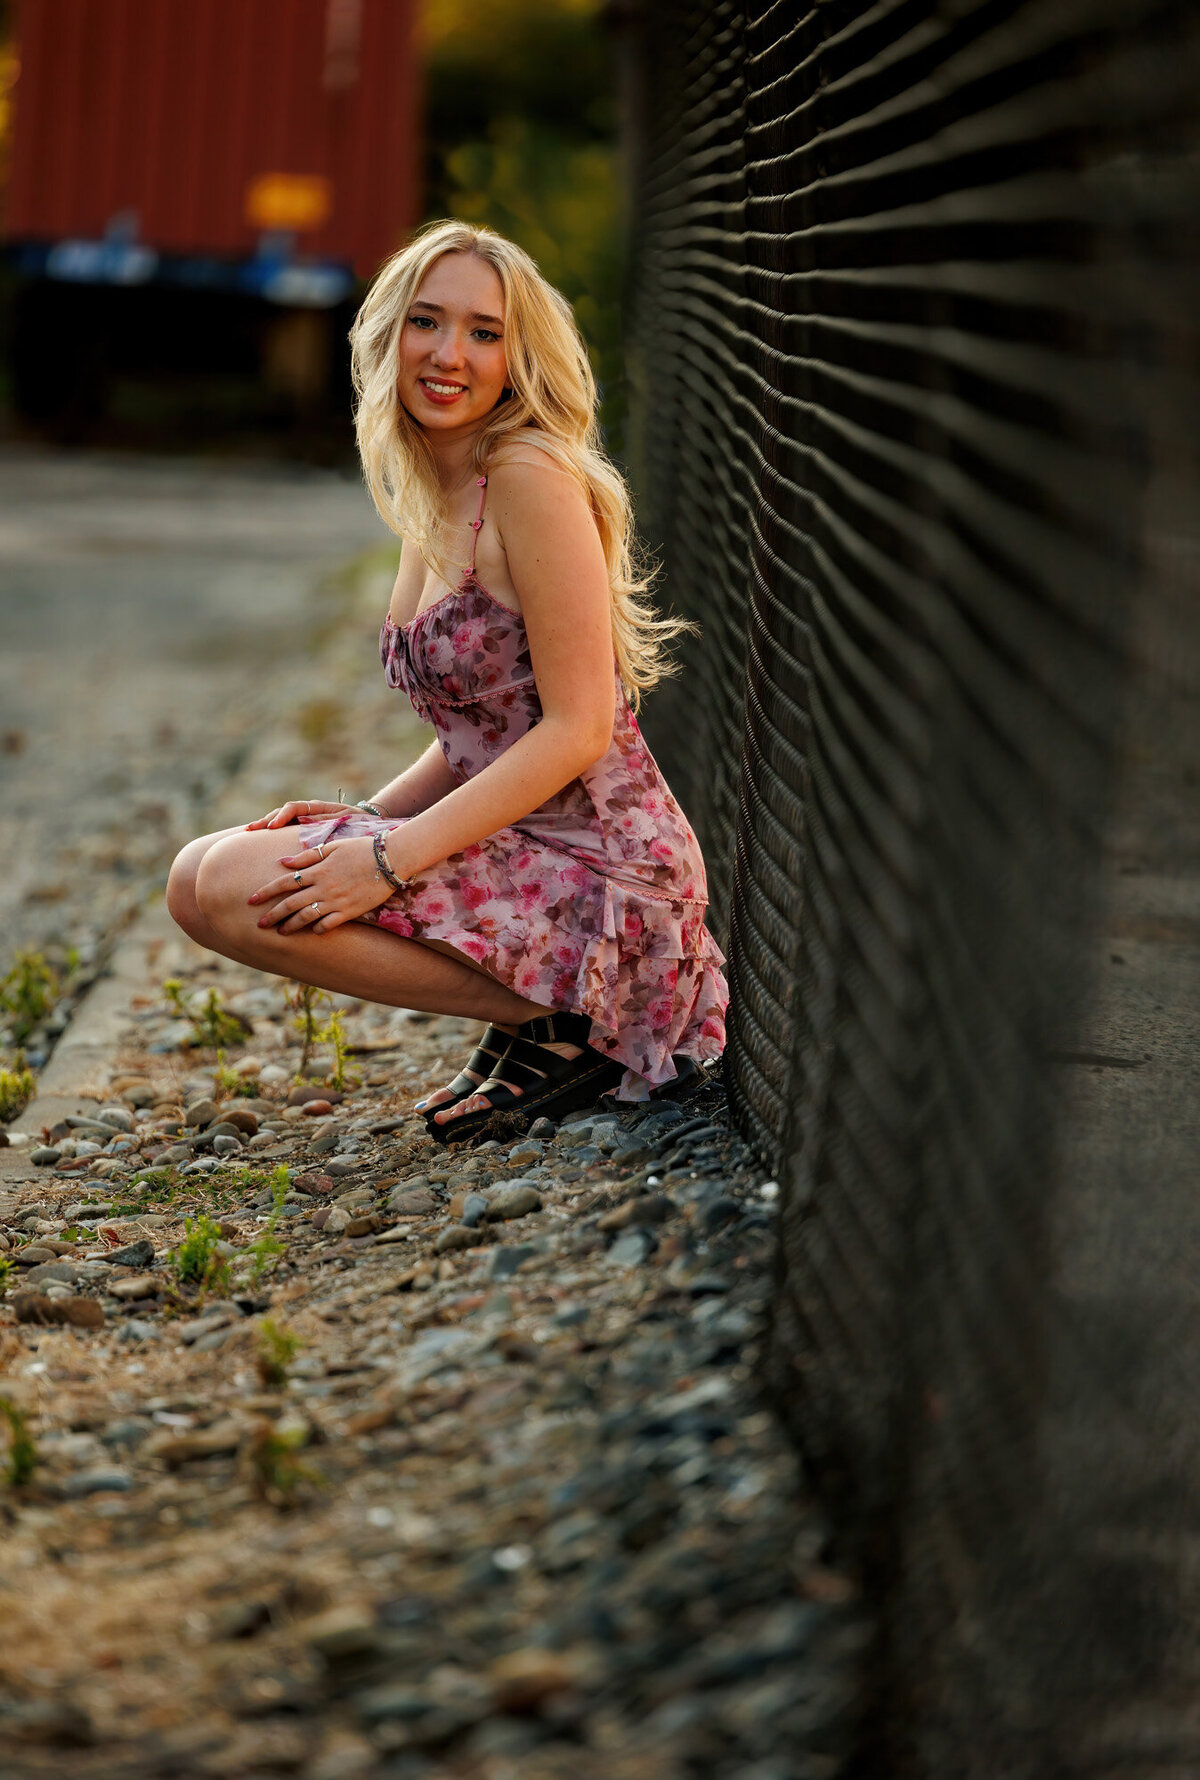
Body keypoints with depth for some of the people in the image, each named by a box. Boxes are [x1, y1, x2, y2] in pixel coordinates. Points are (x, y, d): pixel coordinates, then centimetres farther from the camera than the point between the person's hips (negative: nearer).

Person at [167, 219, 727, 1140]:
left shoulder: (533, 478, -14)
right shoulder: (431, 504, 13)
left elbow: (579, 729, -18)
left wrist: (391, 860, -21)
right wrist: (367, 818, 2)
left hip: (595, 873, -9)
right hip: (518, 851, 9)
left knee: (233, 885, -18)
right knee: (203, 874, 6)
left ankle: (559, 1023, -7)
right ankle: (550, 1007, 7)